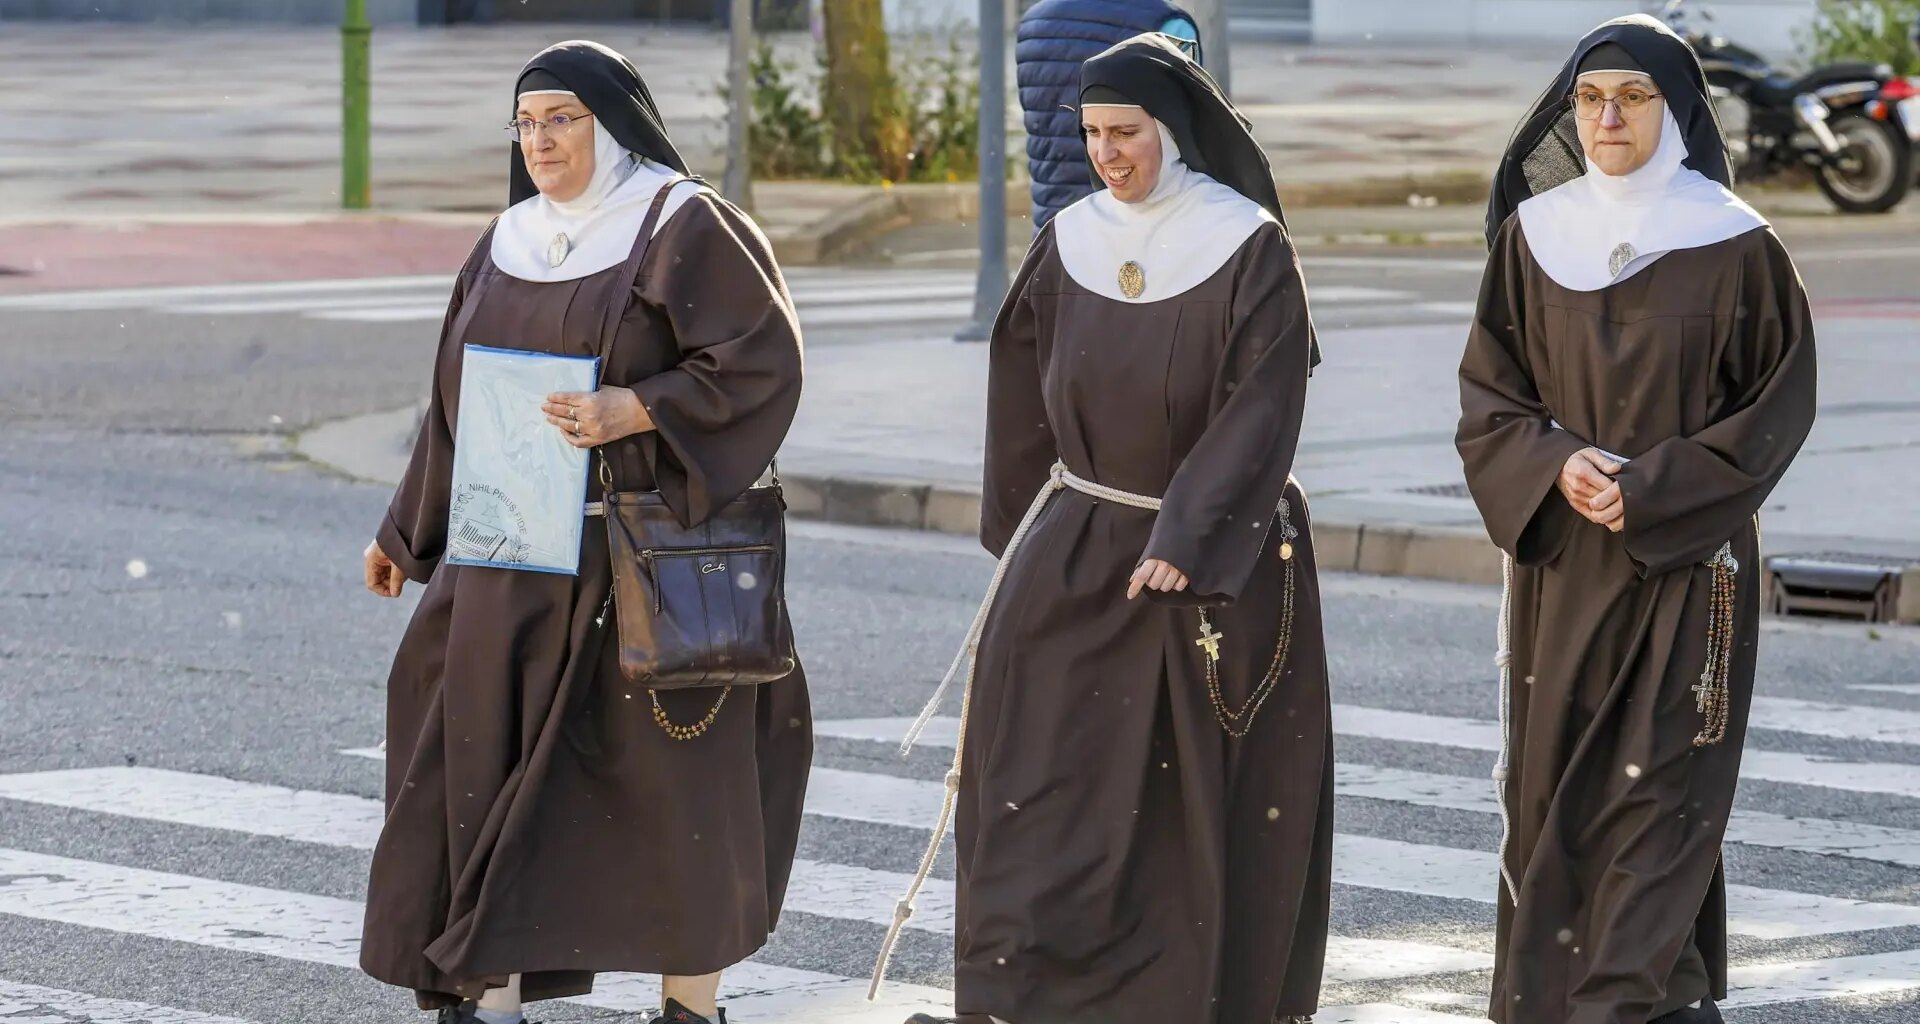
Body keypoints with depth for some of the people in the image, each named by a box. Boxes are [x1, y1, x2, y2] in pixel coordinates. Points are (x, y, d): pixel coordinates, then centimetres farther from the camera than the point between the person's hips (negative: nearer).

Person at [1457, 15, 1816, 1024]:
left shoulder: (1736, 247, -5)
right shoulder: (1533, 235, 4)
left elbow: (1779, 403, -4)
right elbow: (1487, 390, 7)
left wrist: (1652, 490, -14)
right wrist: (1556, 466, -13)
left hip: (1686, 562, -3)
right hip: (1559, 561, 3)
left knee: (1659, 786, -7)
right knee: (1549, 783, 4)